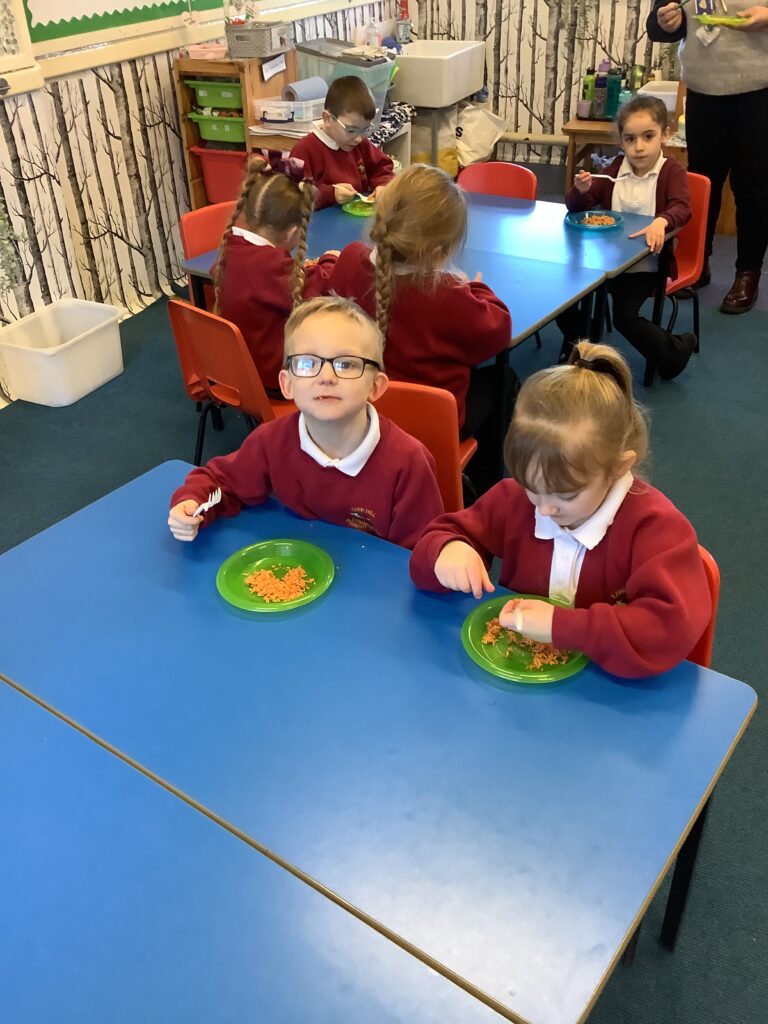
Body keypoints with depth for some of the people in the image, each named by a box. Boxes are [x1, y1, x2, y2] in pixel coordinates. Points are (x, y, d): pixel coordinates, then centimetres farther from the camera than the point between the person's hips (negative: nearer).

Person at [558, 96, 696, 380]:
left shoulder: (672, 172, -7)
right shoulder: (616, 168, 5)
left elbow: (682, 208, -25)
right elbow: (577, 206, 5)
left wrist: (661, 221, -47)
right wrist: (581, 190, -19)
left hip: (645, 265, -4)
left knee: (624, 316, -22)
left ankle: (676, 349, 5)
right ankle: (577, 343, 20)